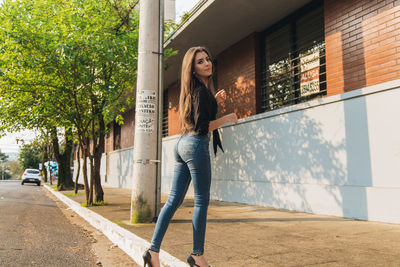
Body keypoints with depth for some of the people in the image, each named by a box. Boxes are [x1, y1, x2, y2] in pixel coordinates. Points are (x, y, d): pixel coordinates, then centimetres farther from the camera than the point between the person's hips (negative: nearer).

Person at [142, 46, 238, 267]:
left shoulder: (195, 90, 18)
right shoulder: (201, 90, -11)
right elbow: (202, 127, -17)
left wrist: (215, 102, 18)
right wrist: (227, 118, -6)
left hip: (182, 144, 9)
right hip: (196, 145, -9)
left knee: (174, 200, 9)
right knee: (201, 201, 1)